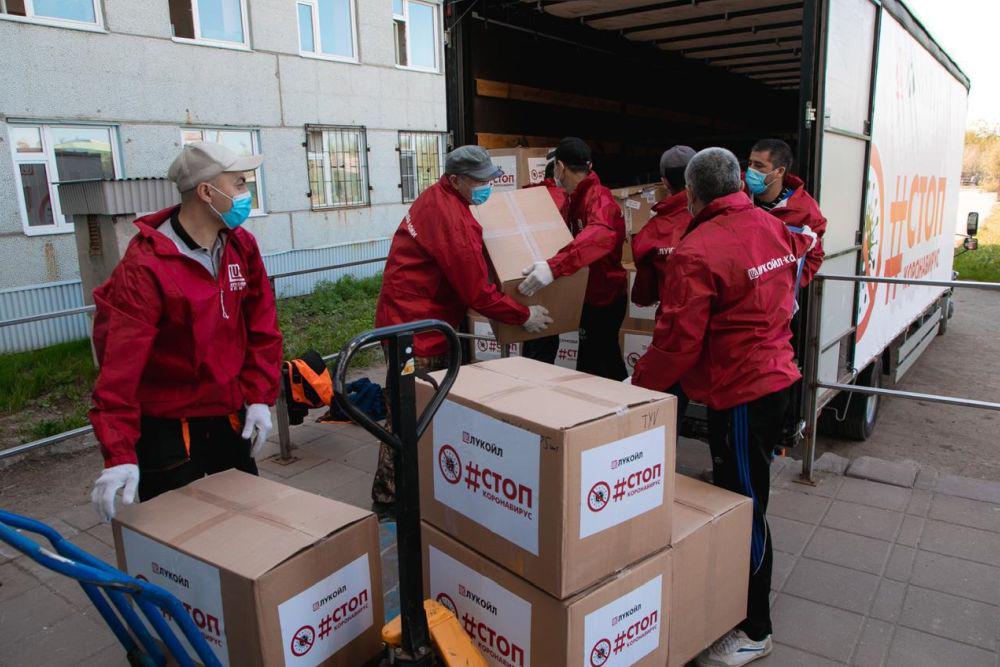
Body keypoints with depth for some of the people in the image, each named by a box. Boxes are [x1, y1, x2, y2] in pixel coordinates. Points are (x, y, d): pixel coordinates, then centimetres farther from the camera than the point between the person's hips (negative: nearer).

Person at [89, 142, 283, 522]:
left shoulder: (241, 245, -1)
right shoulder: (145, 265, -20)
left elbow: (262, 325, 4)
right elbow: (121, 362, -24)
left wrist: (259, 397, -2)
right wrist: (119, 455, -27)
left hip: (231, 416, 6)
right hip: (167, 429, -6)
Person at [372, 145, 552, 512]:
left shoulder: (440, 199, 10)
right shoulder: (449, 218, -23)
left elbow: (465, 265, 22)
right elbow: (476, 290, -21)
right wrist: (524, 316, -9)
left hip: (427, 321, 11)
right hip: (414, 324, -11)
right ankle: (388, 499, 11)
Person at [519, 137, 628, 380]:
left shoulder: (598, 198, -21)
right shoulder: (574, 199, 12)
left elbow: (600, 235, -43)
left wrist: (554, 266, -55)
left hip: (602, 299, -10)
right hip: (591, 296, 10)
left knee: (591, 369, -3)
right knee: (608, 362, 20)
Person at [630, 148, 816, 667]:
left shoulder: (695, 253, -21)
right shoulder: (774, 228, 4)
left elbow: (676, 341, -20)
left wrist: (638, 385, -7)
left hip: (738, 393, -9)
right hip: (776, 376, 9)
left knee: (743, 508, 3)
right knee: (744, 496, 21)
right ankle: (746, 589, 39)